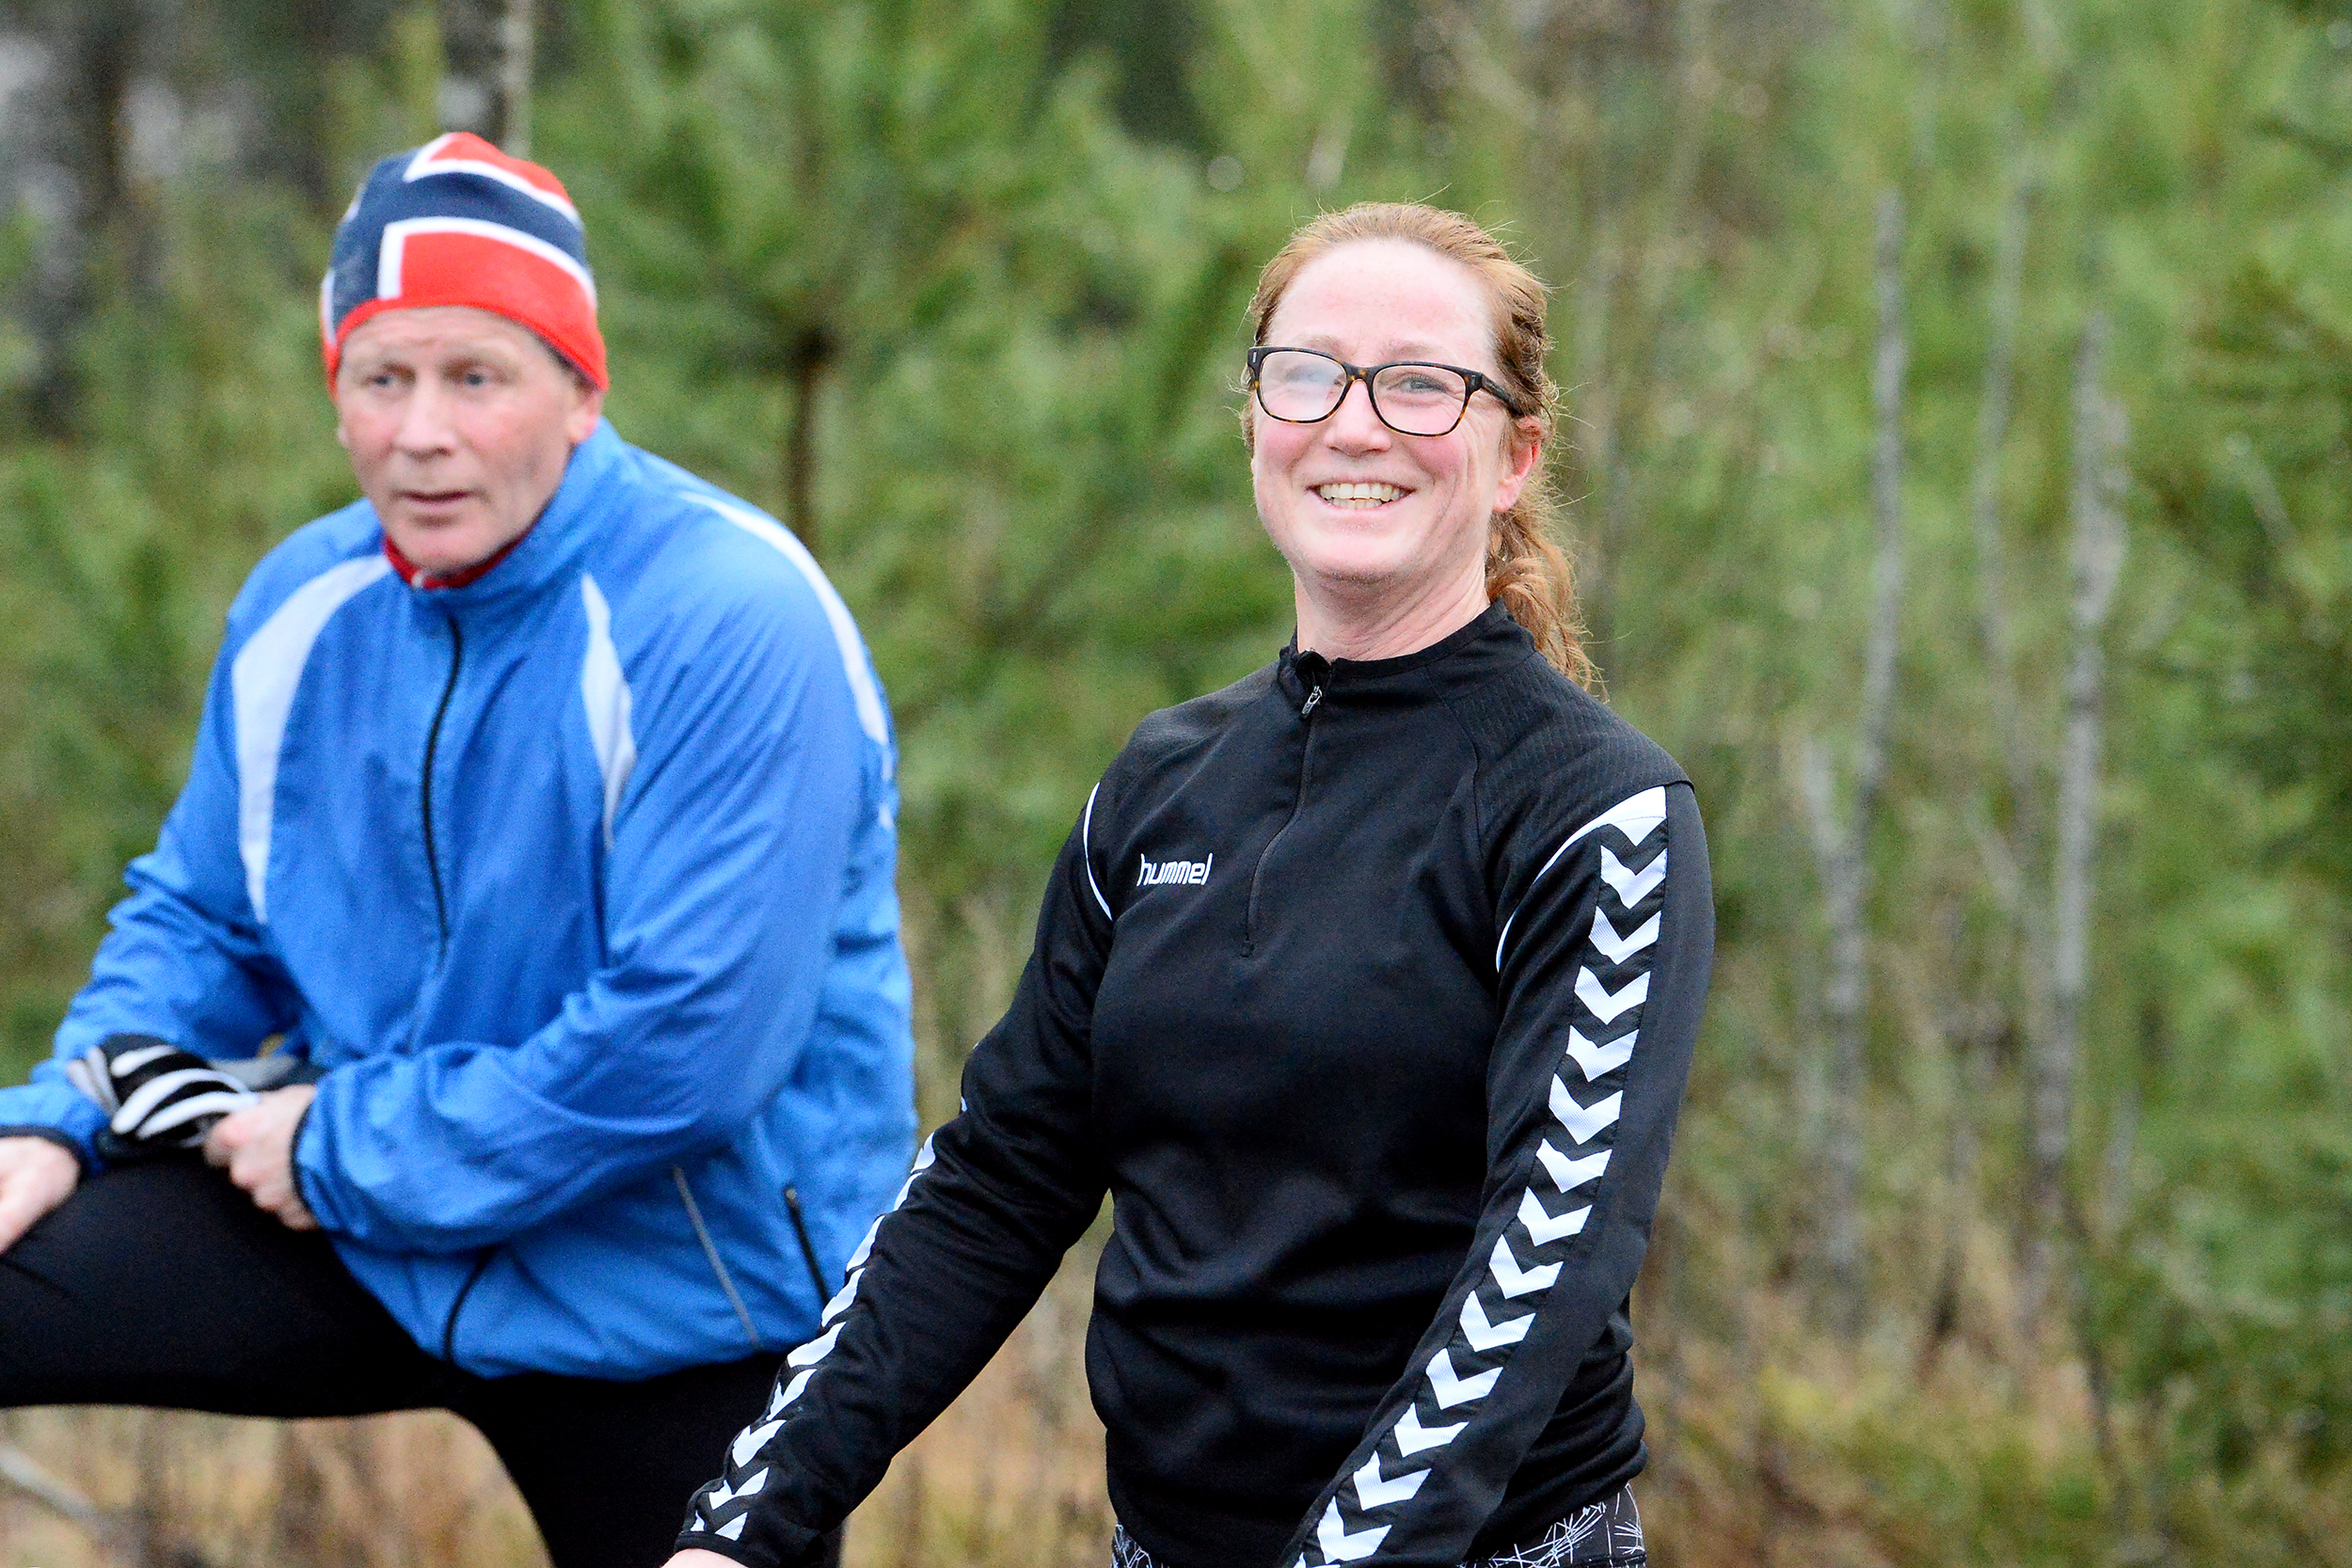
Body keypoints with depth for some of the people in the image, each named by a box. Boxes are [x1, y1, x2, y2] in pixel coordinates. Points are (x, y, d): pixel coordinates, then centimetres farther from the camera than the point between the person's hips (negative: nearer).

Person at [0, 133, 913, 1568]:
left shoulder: (730, 620, -22)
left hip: (674, 1317, -5)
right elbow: (203, 919, 13)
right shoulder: (303, 606, 1)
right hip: (360, 1232, 5)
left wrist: (345, 1150, -19)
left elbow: (685, 1043, -27)